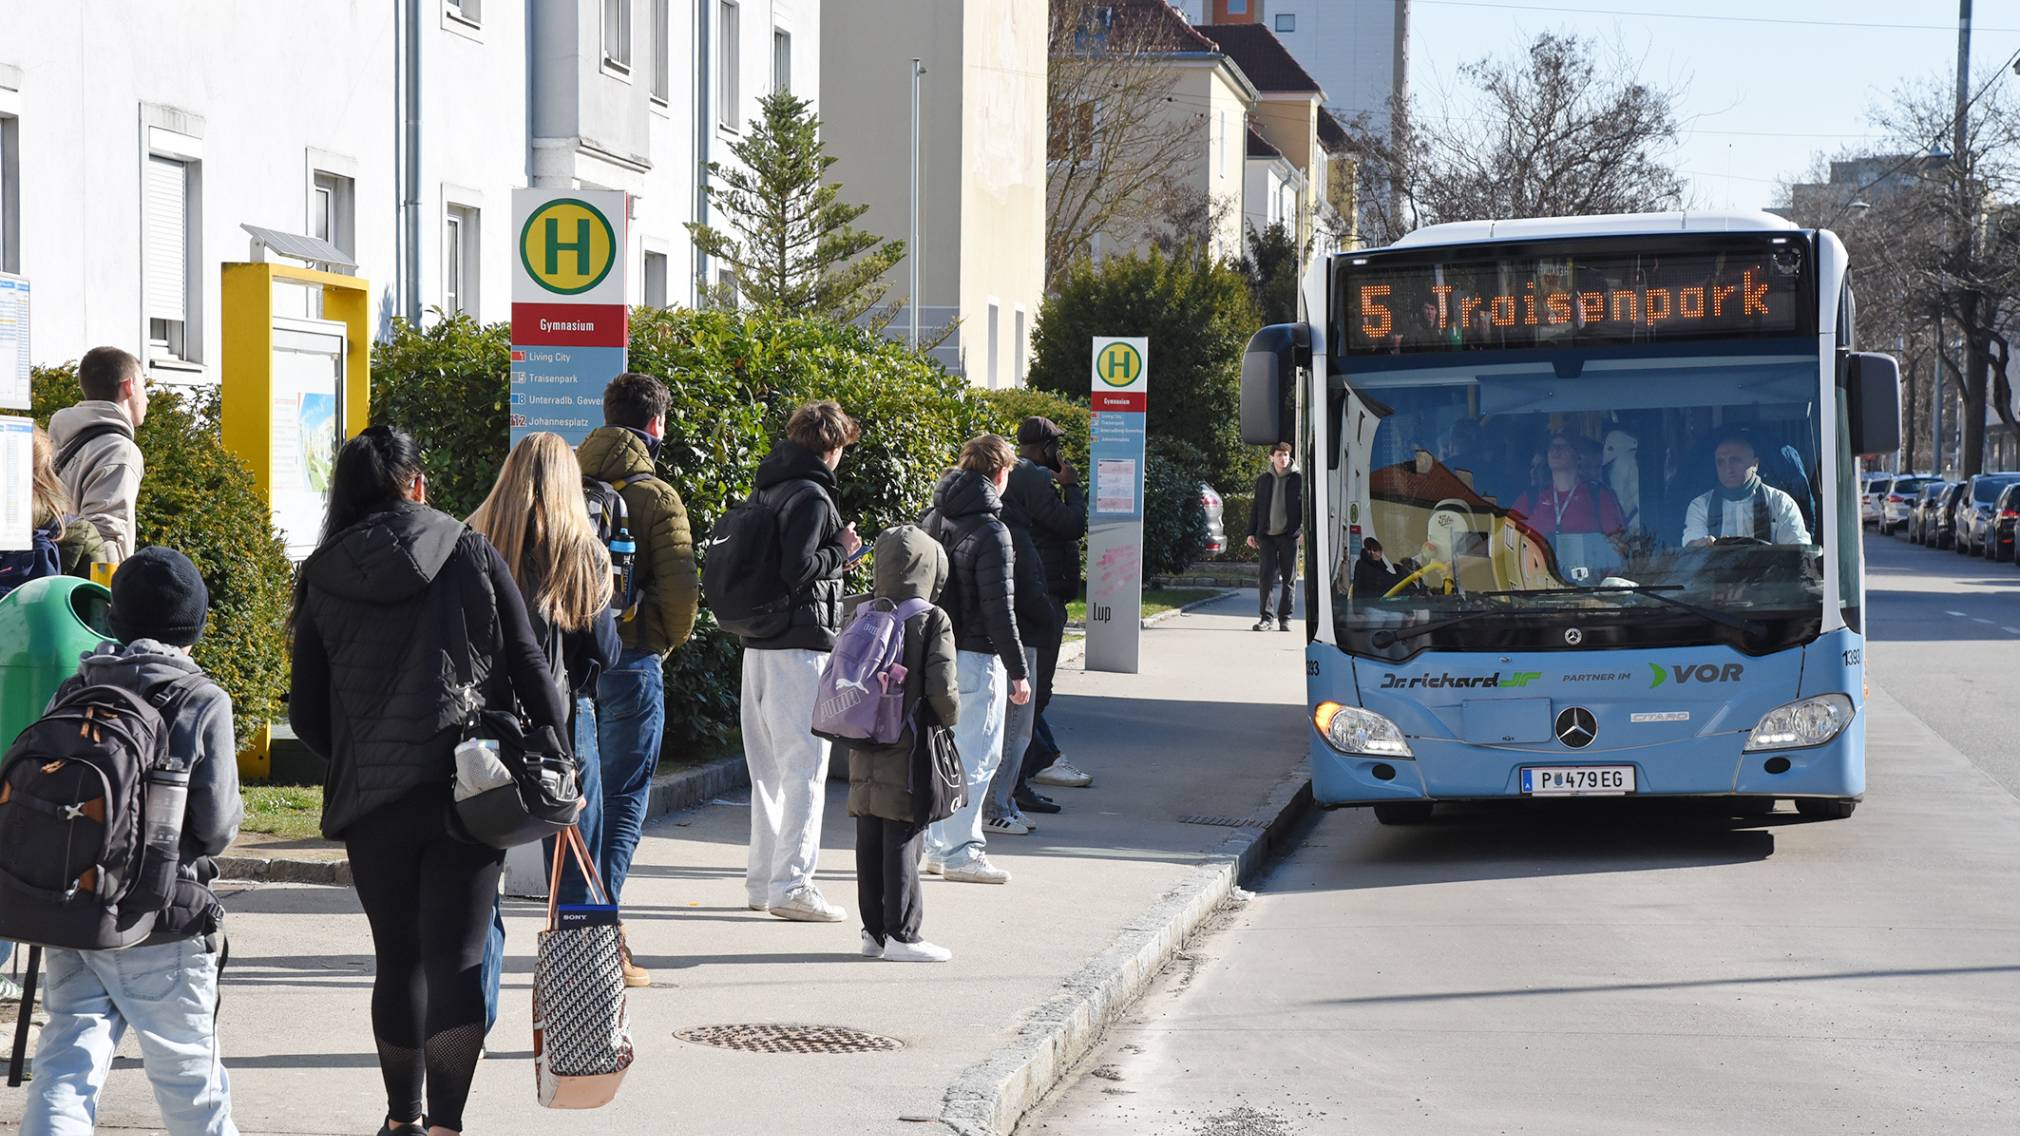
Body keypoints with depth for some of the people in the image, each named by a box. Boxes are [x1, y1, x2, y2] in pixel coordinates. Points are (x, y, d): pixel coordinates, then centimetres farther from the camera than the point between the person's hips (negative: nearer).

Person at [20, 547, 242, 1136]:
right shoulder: (202, 702, -9)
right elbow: (216, 823, -12)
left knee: (66, 1064, 3)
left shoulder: (72, 693, 5)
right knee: (188, 1071, 12)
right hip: (162, 930, -4)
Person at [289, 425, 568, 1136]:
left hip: (371, 802, 2)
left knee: (398, 960, 15)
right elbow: (527, 666, -1)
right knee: (457, 959, -3)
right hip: (467, 785, -2)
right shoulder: (470, 554, 1)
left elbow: (306, 712, 7)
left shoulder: (323, 578, 4)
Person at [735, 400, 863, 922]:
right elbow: (798, 569, -23)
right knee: (805, 766, -6)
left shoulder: (768, 491, 13)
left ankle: (762, 878, 20)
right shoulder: (811, 496, -14)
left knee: (769, 766, 15)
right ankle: (791, 883, -8)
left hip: (758, 644, 9)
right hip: (799, 647, -9)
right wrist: (841, 550, -7)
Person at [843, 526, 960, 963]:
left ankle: (874, 930, 19)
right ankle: (901, 934, 1)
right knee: (903, 842, -2)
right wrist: (950, 718, 4)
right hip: (908, 749, -5)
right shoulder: (932, 622, -11)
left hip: (864, 753, 5)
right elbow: (942, 689, -16)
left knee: (870, 841, 11)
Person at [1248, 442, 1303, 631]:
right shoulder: (1263, 480, 11)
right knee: (1266, 575, -6)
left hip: (1289, 536, -1)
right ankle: (1266, 617, -3)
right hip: (1267, 535, 1)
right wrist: (1251, 533, 9)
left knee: (1288, 578, 3)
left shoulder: (1299, 479, 4)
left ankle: (1285, 618, 9)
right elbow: (1256, 508, 15)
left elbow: (1306, 506, 2)